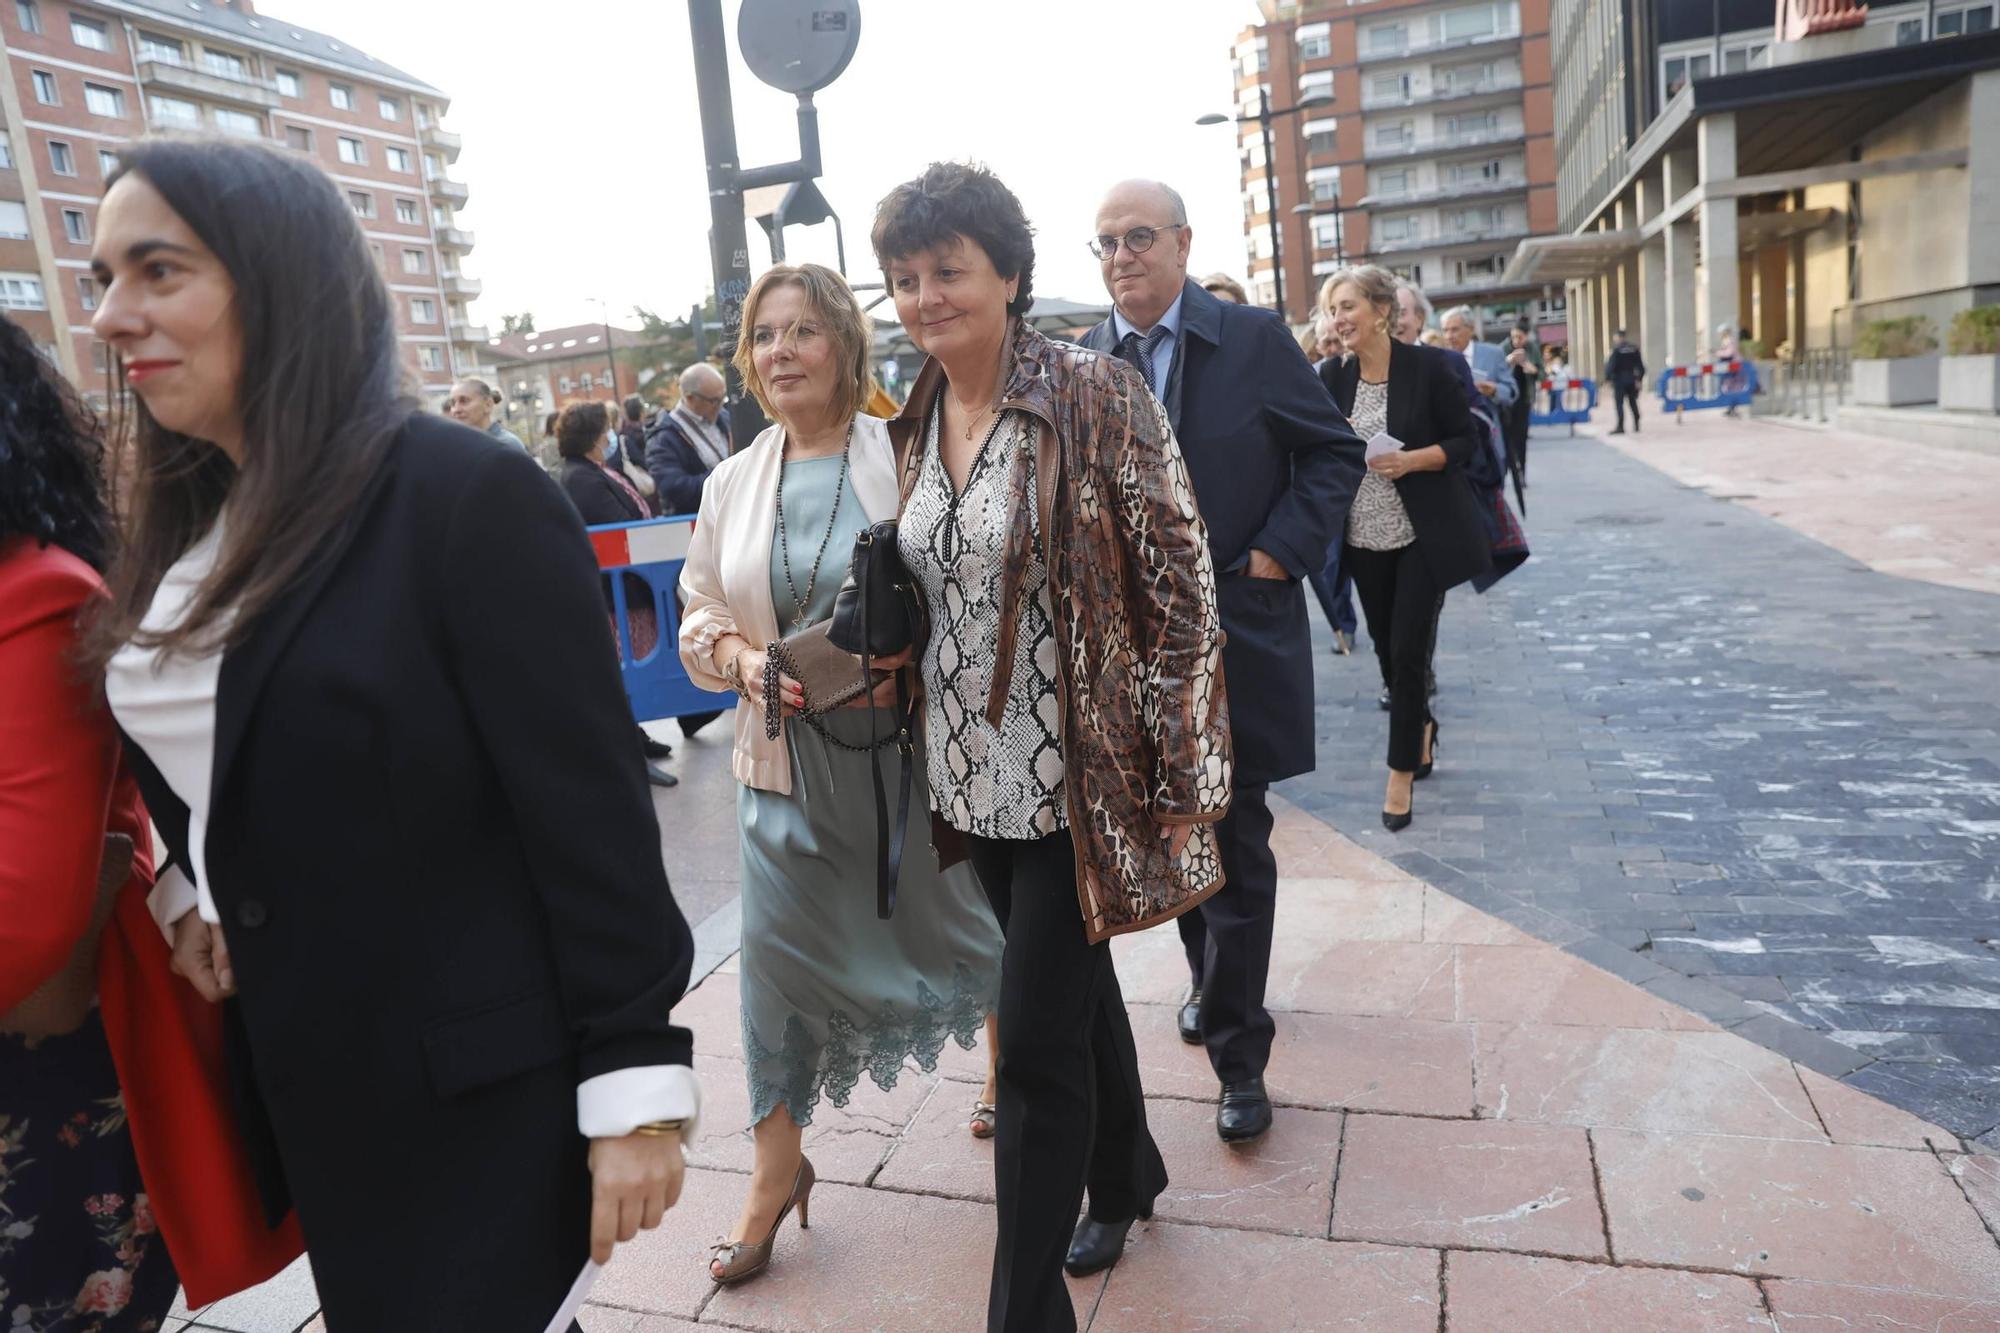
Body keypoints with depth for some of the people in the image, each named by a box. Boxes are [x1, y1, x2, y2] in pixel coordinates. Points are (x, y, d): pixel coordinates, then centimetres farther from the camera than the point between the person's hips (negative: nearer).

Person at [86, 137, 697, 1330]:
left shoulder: (472, 496, -18)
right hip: (297, 1084, 8)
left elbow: (590, 810, -19)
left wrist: (634, 1080, -18)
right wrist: (182, 889, 4)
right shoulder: (189, 530, 7)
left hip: (478, 1094, -7)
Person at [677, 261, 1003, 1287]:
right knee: (778, 950, 7)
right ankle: (777, 1165, 27)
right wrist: (740, 658, -9)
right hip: (789, 757, 3)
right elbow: (699, 614, 12)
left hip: (914, 743, -3)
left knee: (958, 921, 13)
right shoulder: (732, 484, 6)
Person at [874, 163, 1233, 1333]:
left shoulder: (1096, 393, -14)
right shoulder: (919, 422, 6)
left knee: (1037, 1038, -2)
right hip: (977, 773, 7)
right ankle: (1126, 1179, 48)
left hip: (1078, 773, -6)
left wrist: (1181, 775, -15)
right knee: (1076, 983, 23)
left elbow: (1181, 583, -14)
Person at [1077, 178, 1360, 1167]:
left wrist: (1283, 549, -11)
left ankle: (1238, 1056, 16)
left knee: (1234, 845, 3)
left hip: (1235, 632, -3)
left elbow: (1335, 453, -1)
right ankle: (1209, 975, 44)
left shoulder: (1253, 340, -5)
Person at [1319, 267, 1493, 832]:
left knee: (1407, 650, -5)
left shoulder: (1429, 366, -8)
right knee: (1387, 648, 13)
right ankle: (1421, 727, 41)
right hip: (1365, 537, 4)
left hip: (1423, 534, -4)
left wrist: (1412, 460, -20)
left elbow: (1467, 440, -5)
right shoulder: (1333, 377, 2)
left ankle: (1401, 773, 8)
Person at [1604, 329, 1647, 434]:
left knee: (1619, 403, -5)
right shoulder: (1634, 349, 8)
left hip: (1619, 380, -6)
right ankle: (1636, 426, 18)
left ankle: (1620, 427, -10)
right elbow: (1640, 366, 10)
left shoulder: (1616, 350, -11)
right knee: (1633, 403, 13)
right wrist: (1639, 379, 15)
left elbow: (1611, 365, -16)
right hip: (1631, 380, 6)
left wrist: (1607, 379, -9)